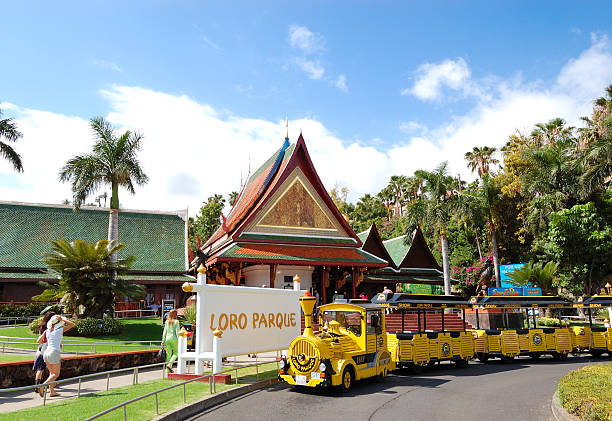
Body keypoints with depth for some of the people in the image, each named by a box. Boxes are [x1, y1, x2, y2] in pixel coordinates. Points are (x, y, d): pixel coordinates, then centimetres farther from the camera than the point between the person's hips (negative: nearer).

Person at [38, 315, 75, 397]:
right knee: (56, 374, 6)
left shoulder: (47, 331, 4)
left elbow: (39, 340, 6)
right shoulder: (60, 330, -9)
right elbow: (72, 324, -1)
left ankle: (52, 391, 17)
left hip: (46, 352, 6)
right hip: (55, 353, -6)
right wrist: (62, 319, -5)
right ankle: (42, 387, -10)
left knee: (52, 373, 18)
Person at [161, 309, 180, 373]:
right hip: (174, 338, -4)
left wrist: (163, 341, 10)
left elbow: (165, 331, 6)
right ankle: (169, 364, -10)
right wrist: (179, 341, -7)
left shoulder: (167, 321, 5)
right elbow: (177, 332, -10)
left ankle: (168, 370, 11)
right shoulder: (176, 321, -8)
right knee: (175, 353, 10)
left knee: (168, 354, 9)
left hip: (167, 338, 4)